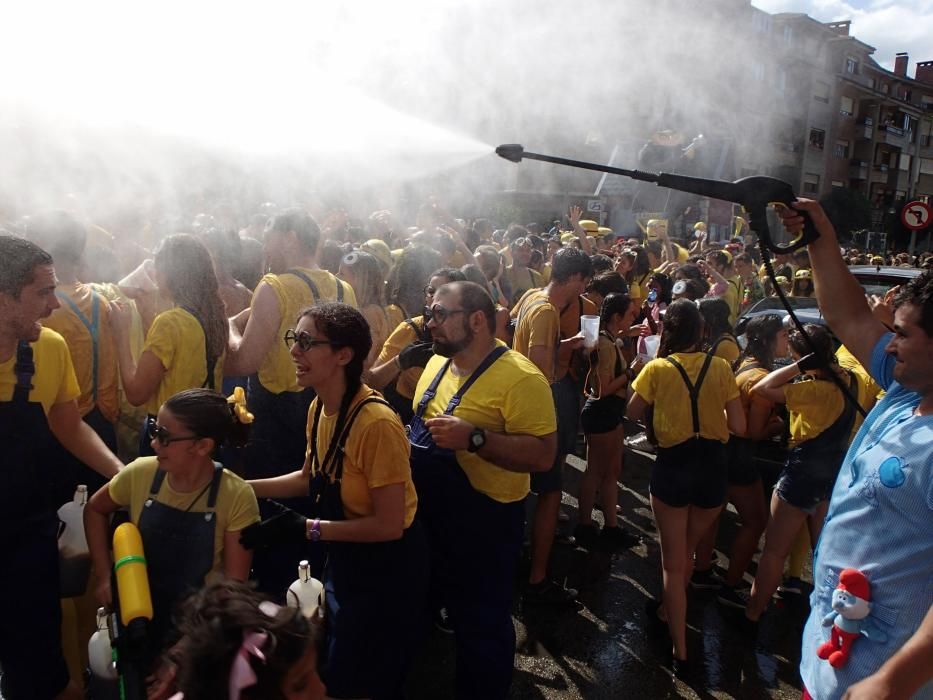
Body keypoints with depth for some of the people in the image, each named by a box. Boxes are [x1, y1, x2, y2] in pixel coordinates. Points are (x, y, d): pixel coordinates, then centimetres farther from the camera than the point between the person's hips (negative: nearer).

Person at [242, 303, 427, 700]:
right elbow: (311, 478, 10)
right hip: (344, 558, 8)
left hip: (388, 567, -8)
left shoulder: (376, 423, -32)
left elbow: (389, 525, -28)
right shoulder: (319, 407, -5)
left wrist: (306, 529, -27)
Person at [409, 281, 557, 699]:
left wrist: (474, 437, -34)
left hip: (481, 524, -8)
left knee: (480, 626, 9)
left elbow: (543, 454, -27)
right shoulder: (437, 363, 5)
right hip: (425, 514, 8)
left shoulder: (520, 377, -22)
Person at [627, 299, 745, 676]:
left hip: (673, 466, -3)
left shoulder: (656, 369, -8)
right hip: (712, 467, 3)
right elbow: (739, 426, -2)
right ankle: (669, 609, 47)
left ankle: (680, 651, 13)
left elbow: (632, 413, 5)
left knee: (673, 560, 10)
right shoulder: (721, 368, -4)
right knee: (687, 551, 25)